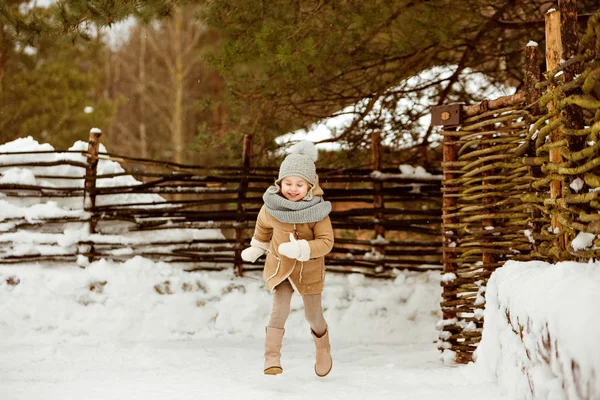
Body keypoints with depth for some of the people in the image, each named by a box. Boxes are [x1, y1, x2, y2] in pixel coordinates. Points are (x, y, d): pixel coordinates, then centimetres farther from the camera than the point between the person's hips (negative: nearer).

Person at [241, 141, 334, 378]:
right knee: (279, 311, -15)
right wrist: (256, 248, 21)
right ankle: (272, 358, -17)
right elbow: (263, 225, 12)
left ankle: (322, 347, 41)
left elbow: (326, 241, -22)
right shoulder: (272, 206, -11)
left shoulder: (317, 210, -19)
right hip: (279, 266, 1)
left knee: (313, 316, 12)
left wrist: (301, 249, -35)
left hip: (309, 269, -1)